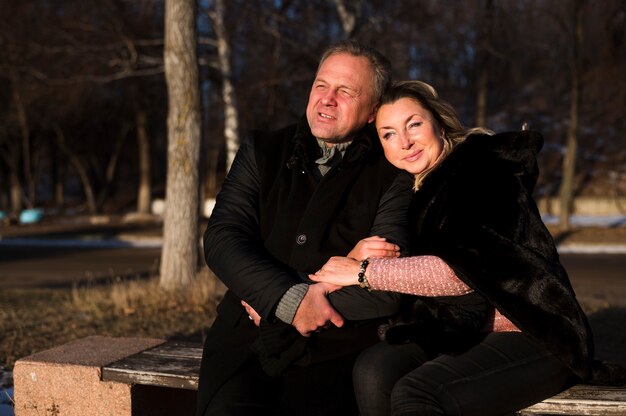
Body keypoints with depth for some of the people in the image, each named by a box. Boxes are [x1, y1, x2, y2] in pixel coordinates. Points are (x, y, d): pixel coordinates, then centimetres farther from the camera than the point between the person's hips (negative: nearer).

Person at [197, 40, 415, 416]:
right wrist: (289, 299, -13)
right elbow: (221, 239, 3)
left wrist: (269, 302, -5)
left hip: (334, 355, -2)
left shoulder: (393, 176, 3)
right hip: (247, 340, 2)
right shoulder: (262, 151, 14)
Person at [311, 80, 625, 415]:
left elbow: (467, 270, -20)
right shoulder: (419, 192, 14)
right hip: (463, 334, 7)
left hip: (530, 338, -7)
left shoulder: (484, 170, -9)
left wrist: (364, 272, -16)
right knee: (373, 369, -21)